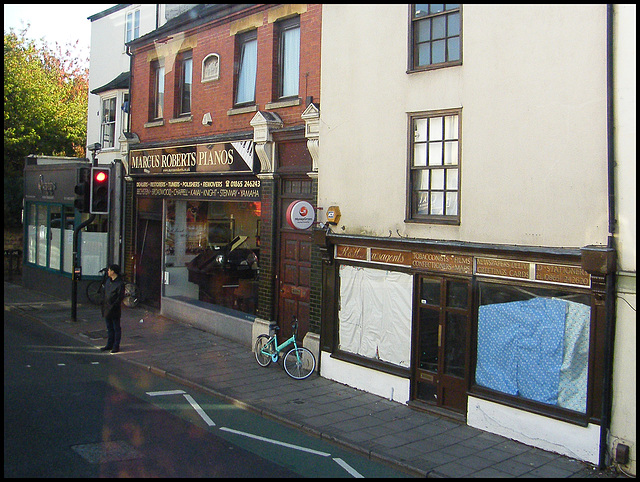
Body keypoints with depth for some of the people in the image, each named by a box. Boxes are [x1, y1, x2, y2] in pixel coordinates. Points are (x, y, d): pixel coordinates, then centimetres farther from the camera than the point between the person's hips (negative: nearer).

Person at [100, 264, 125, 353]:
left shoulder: (120, 283, -14)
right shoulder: (108, 280, 10)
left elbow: (121, 297, -15)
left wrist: (113, 306, -19)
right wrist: (104, 304, 12)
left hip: (114, 309, -8)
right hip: (106, 307, 8)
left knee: (116, 328, 2)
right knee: (109, 327, 16)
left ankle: (116, 346, 7)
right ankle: (109, 344, 26)